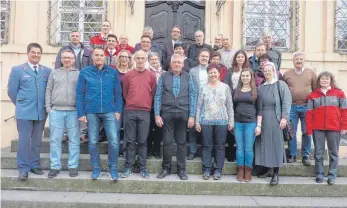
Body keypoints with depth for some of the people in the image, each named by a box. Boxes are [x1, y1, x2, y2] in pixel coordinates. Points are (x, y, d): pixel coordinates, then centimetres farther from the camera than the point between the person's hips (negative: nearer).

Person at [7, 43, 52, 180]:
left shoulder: (47, 71, 6)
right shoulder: (17, 70, 1)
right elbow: (11, 91, 3)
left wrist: (46, 105, 7)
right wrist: (21, 105, 7)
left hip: (41, 112, 3)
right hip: (24, 112, -2)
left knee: (37, 140, 11)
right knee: (24, 140, 1)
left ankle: (35, 165, 23)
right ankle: (23, 169, 11)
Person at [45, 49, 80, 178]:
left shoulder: (79, 74, 9)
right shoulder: (54, 73, 14)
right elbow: (48, 90, 12)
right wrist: (48, 106, 2)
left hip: (74, 111, -1)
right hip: (56, 111, 2)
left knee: (74, 140, 2)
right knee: (55, 140, 3)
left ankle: (73, 166, 10)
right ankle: (55, 166, 12)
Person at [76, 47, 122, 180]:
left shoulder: (112, 72, 5)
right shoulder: (84, 72, 3)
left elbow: (118, 93, 6)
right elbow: (79, 94, 3)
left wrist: (118, 110, -1)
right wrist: (81, 113, -2)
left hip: (109, 112, 0)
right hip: (91, 112, 0)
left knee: (114, 142, -6)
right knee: (93, 142, 8)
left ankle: (113, 168, 11)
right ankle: (96, 168, 22)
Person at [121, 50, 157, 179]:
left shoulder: (151, 75, 5)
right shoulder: (128, 75, 6)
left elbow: (153, 93, 9)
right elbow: (125, 93, 10)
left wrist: (148, 106, 10)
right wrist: (131, 104, 12)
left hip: (145, 112, 0)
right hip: (130, 112, 1)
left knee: (142, 141, 4)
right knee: (130, 141, 5)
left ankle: (143, 168, 12)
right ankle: (128, 168, 12)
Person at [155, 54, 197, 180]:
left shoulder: (188, 77, 5)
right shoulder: (163, 77, 4)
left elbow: (192, 96, 2)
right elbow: (158, 96, 2)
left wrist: (192, 116, -4)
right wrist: (157, 114, -5)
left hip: (183, 113, 0)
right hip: (167, 113, 0)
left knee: (182, 142, 8)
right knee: (167, 142, 5)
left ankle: (181, 170, 18)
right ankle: (166, 168, 19)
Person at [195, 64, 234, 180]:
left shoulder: (225, 87, 4)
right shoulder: (204, 88, 6)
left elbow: (230, 106, 4)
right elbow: (199, 106, 6)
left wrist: (231, 121, 0)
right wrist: (197, 122, 1)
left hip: (222, 121, 0)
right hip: (206, 121, 1)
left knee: (220, 146, 5)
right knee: (207, 146, 5)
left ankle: (218, 170, 15)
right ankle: (206, 170, 15)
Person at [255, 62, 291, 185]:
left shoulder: (280, 84, 4)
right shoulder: (260, 88, 13)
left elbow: (286, 101, -5)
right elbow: (259, 107, 7)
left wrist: (284, 117, -15)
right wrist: (258, 124, -2)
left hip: (276, 119, -4)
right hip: (263, 119, 4)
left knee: (276, 143, -2)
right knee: (264, 143, 5)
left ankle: (276, 174, 2)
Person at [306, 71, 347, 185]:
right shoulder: (313, 95, 7)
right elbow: (309, 113, 4)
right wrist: (309, 129, -2)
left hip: (334, 128, -1)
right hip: (317, 128, 1)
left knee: (333, 152, 6)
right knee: (318, 152, 6)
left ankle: (332, 175, 15)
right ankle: (319, 174, 16)